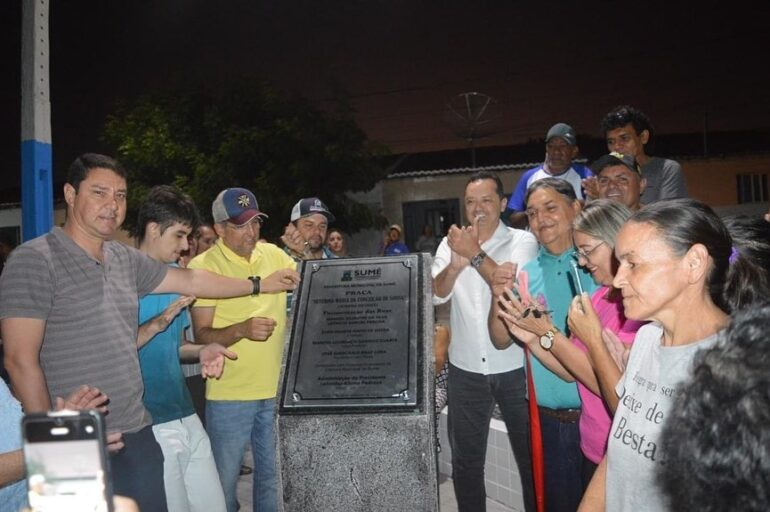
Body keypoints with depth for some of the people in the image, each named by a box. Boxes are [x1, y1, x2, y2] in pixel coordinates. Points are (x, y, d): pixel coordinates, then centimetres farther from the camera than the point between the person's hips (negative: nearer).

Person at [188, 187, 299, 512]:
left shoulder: (273, 254, 3)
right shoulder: (203, 266, -10)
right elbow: (201, 336, -11)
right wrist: (241, 330, -29)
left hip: (278, 388, 4)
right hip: (230, 394, -4)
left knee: (273, 476, 19)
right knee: (225, 481, 13)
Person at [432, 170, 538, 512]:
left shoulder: (523, 241, -4)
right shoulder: (450, 243, 4)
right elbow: (436, 294, -7)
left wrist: (476, 254, -27)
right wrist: (456, 263, -25)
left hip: (514, 368, -2)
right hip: (465, 369, 3)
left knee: (530, 456, 14)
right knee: (465, 460, 15)